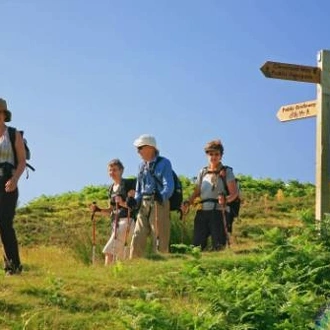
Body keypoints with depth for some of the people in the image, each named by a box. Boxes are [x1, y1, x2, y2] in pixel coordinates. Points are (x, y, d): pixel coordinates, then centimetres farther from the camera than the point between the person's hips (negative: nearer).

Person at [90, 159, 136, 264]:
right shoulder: (111, 188, 19)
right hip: (115, 222, 8)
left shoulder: (128, 184, -3)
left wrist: (122, 203, -27)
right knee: (121, 255, 4)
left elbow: (133, 204, -9)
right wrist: (98, 210, 4)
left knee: (109, 251, -17)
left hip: (126, 220, -8)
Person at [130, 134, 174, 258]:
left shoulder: (164, 163, -2)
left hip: (158, 204, -6)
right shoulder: (142, 165, 17)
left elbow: (169, 186, -12)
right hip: (144, 205, 6)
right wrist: (135, 201, 4)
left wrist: (161, 197, -31)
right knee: (137, 238, 2)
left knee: (160, 239, -5)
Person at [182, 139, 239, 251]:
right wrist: (188, 202, 0)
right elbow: (196, 192, 19)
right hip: (202, 212, 4)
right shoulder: (202, 172, 18)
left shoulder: (226, 172, 5)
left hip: (218, 212, -4)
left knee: (218, 246, -10)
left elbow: (234, 193, -3)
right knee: (197, 244, -2)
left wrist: (226, 199, -24)